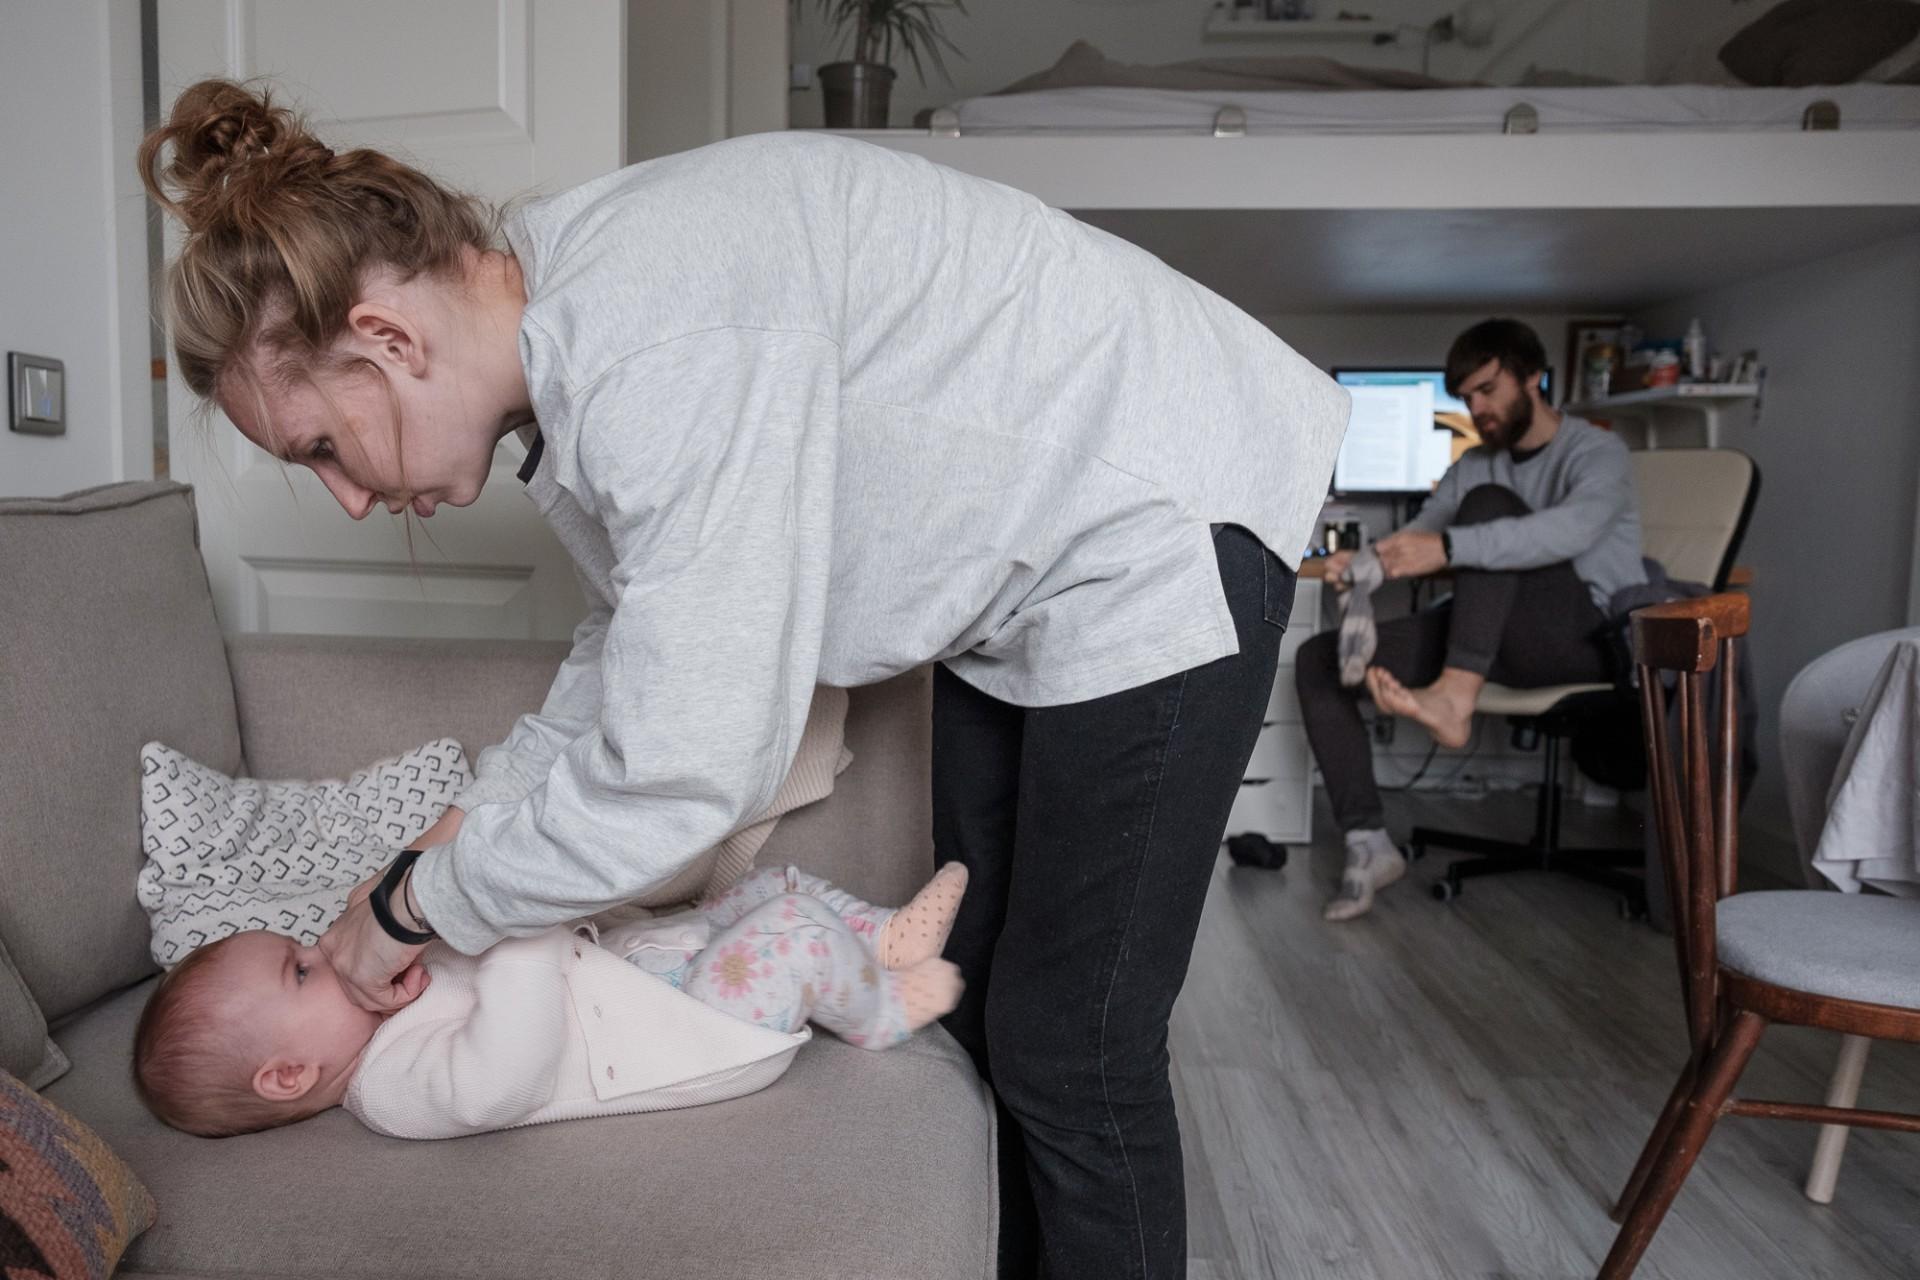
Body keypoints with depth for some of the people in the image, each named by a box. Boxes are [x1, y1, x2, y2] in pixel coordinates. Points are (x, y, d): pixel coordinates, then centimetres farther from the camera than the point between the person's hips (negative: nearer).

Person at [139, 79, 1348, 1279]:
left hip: (1155, 534, -9)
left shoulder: (659, 356, -31)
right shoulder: (575, 321, 0)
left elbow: (679, 774, -31)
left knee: (1071, 1052, -2)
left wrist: (419, 904, -14)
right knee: (982, 998, 17)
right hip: (1022, 562, 9)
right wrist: (474, 820, 3)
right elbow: (637, 639, 11)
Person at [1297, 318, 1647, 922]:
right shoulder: (1474, 465, 19)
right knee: (1317, 659, -10)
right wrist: (1362, 563, -17)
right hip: (1495, 643, 6)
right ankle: (1368, 843, -16)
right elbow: (1413, 541, 7)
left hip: (1583, 638, -6)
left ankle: (1454, 700, -43)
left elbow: (1573, 527, -26)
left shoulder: (1596, 451, -2)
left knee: (1488, 505, -28)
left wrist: (1447, 549, -38)